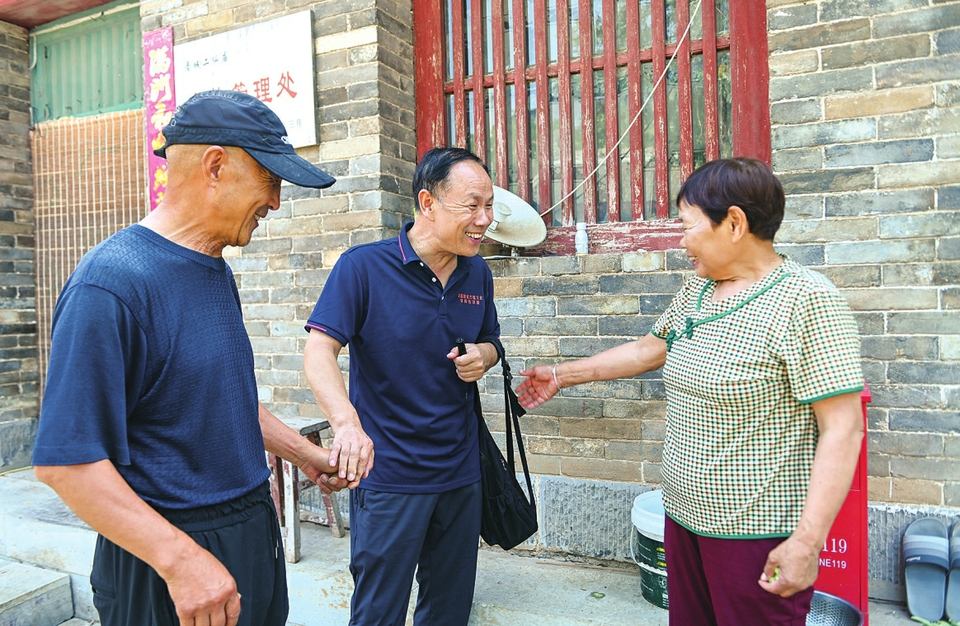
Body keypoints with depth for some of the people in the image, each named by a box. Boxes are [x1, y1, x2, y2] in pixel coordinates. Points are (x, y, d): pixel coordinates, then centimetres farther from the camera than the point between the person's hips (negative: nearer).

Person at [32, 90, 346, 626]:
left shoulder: (218, 271, 5)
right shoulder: (112, 281, -21)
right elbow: (66, 459, -23)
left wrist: (303, 453, 14)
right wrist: (180, 559, -26)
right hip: (168, 560, -8)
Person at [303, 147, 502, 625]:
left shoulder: (477, 273, 3)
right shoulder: (364, 266, -13)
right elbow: (319, 352, -20)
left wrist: (482, 356, -8)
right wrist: (347, 423, -37)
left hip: (460, 471, 6)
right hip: (388, 473, -5)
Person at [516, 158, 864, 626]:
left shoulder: (806, 300, -17)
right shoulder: (696, 291, 6)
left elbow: (842, 430, -19)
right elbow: (646, 350, 18)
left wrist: (807, 542, -22)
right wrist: (561, 375, 22)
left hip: (756, 535, -7)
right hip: (685, 517, 7)